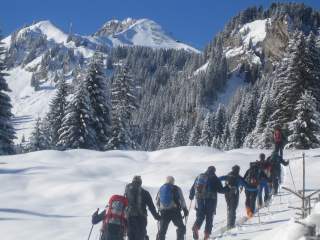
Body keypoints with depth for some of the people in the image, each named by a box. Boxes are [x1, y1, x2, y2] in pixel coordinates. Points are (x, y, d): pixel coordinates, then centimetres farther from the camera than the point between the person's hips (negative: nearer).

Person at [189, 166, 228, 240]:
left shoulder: (199, 177, 9)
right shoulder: (215, 179, -3)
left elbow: (193, 187, 15)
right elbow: (220, 190, -3)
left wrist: (191, 196, 29)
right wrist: (227, 188, 15)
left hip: (199, 200, 3)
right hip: (210, 200, -3)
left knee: (200, 216, 10)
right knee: (209, 218, 8)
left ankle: (196, 227, -18)